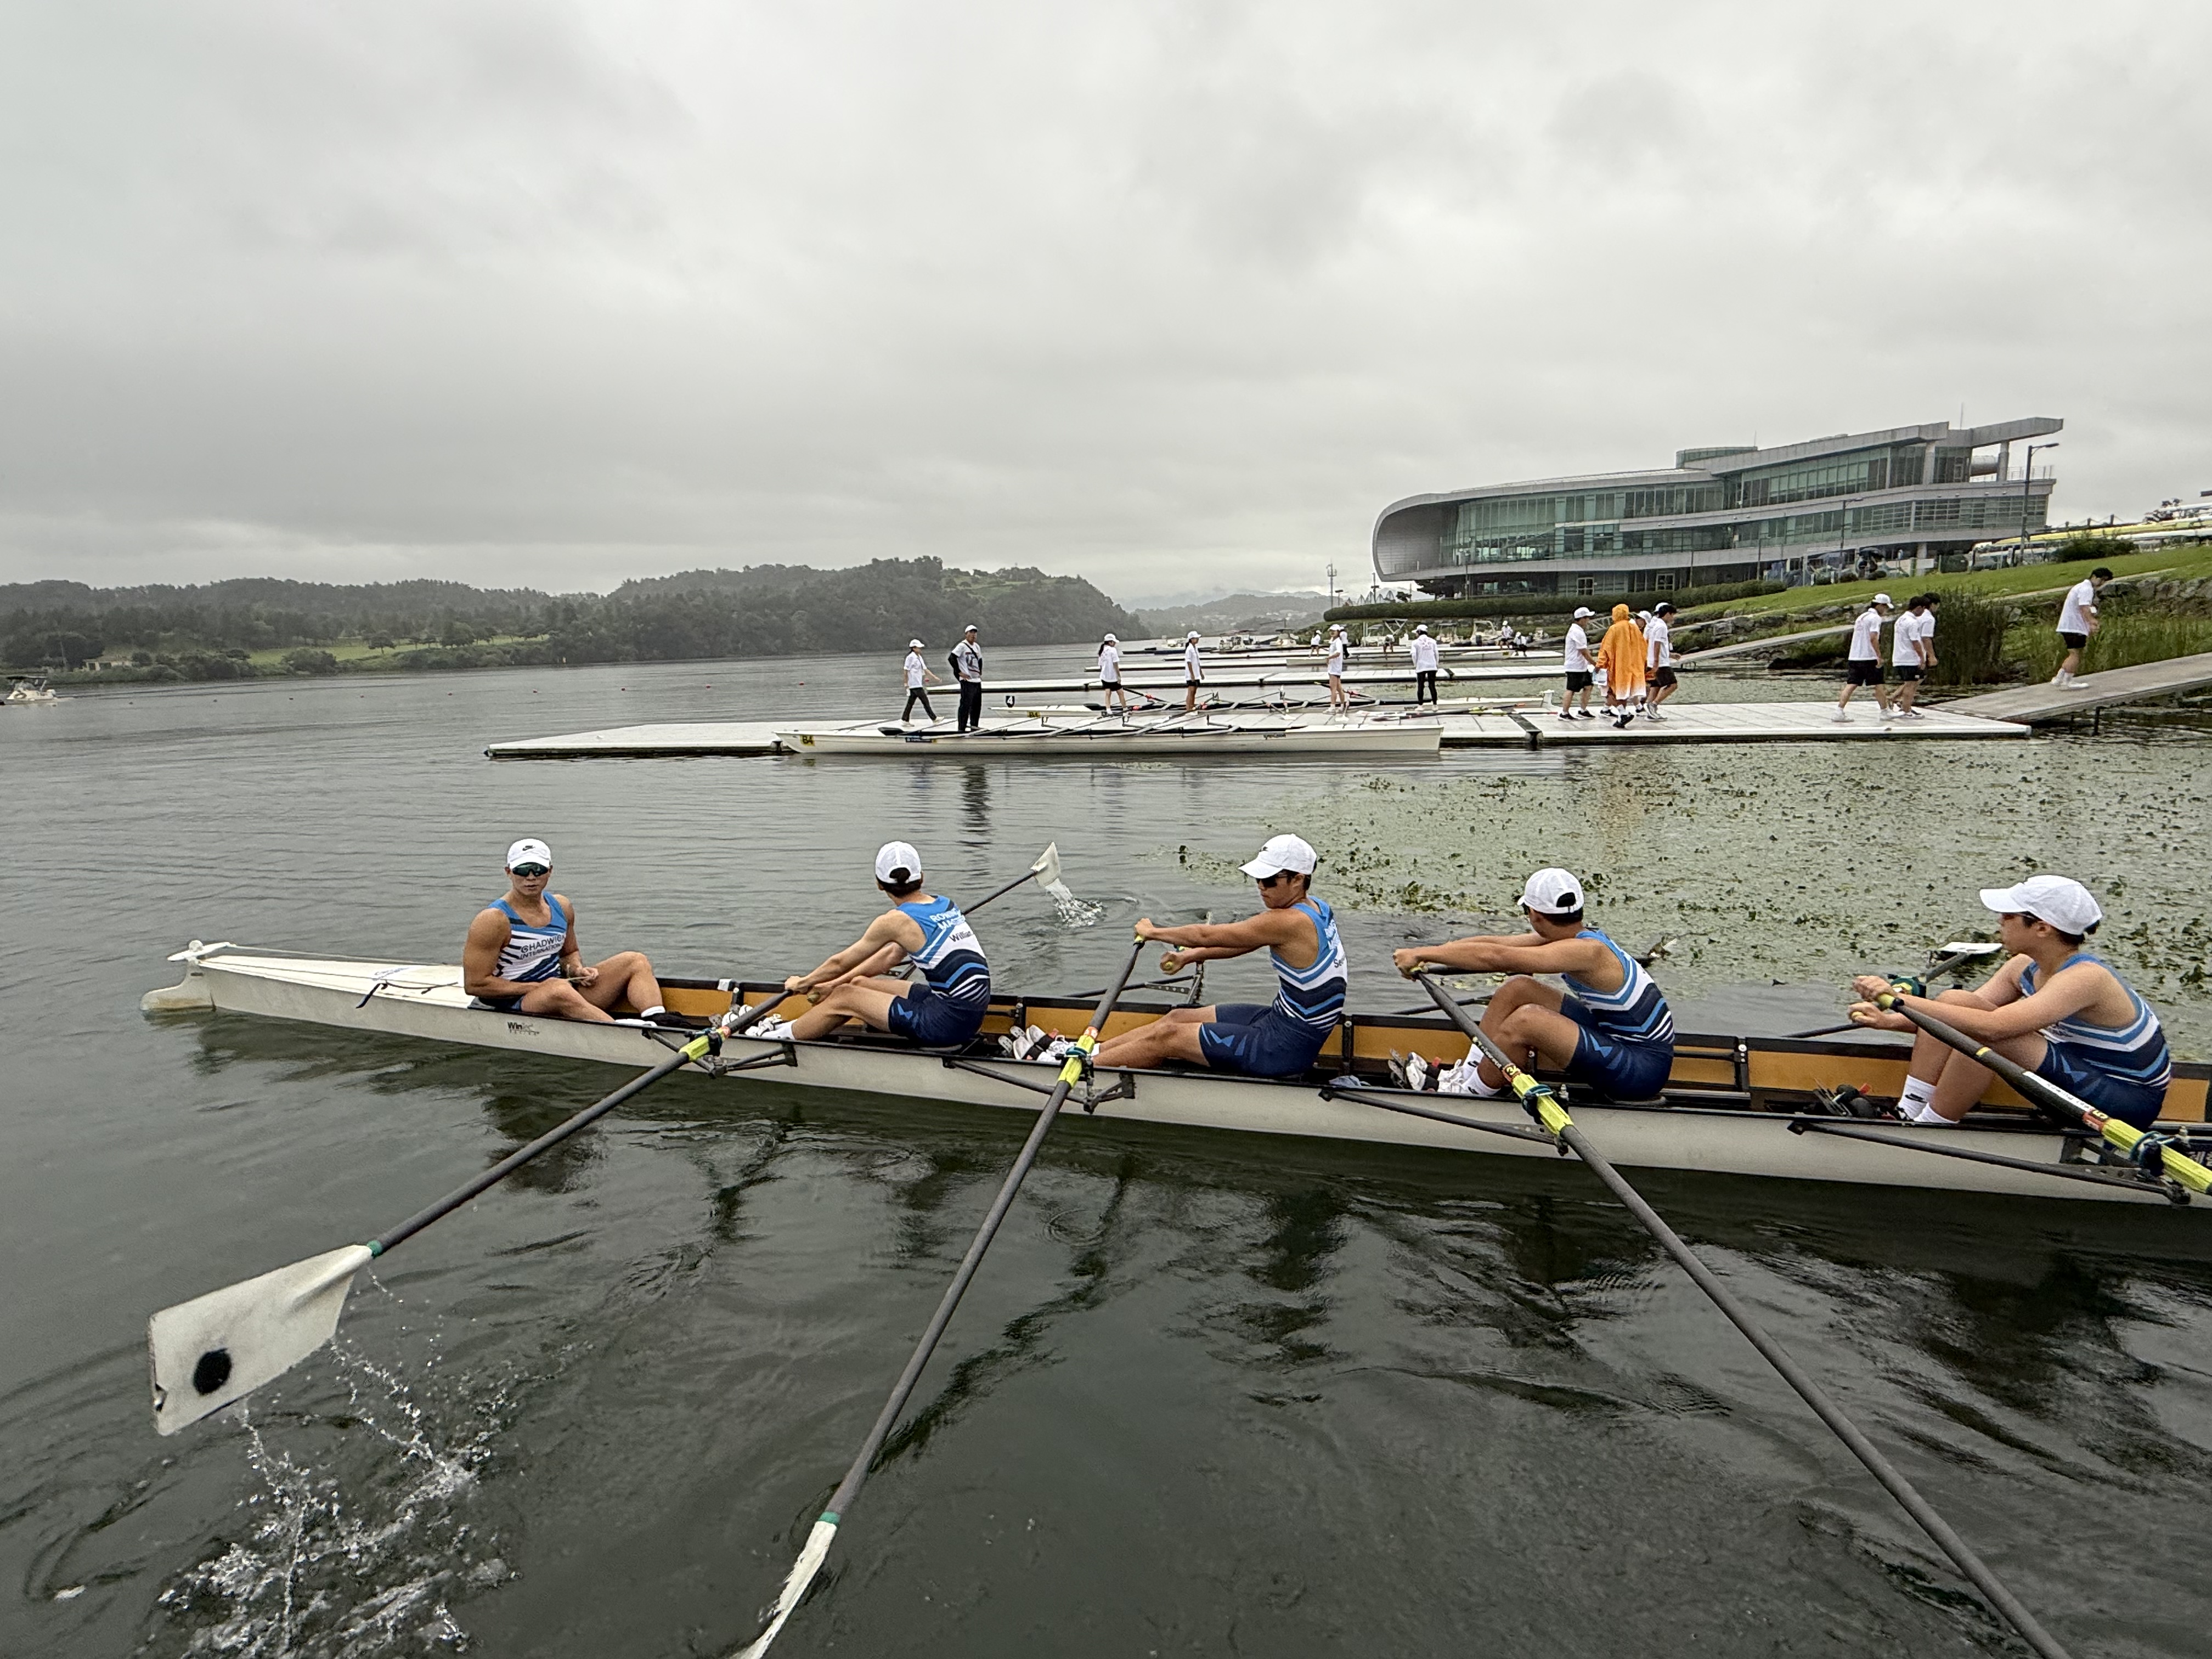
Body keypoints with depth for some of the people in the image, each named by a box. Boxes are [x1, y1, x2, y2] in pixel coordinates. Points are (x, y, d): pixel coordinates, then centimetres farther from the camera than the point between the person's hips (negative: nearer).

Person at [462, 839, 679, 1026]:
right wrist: (537, 987, -14)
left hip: (566, 990, 7)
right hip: (514, 1005, -7)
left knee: (635, 960, -5)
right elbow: (474, 984, -12)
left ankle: (657, 1019, -32)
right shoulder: (494, 920, -11)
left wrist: (577, 970, 0)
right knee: (559, 989, -41)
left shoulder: (561, 907, 9)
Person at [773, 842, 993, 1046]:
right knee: (859, 984, 18)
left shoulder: (895, 920, -12)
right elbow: (891, 956, 18)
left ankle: (784, 1036, 25)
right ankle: (800, 1027, 35)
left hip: (951, 1022, -8)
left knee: (843, 997, 4)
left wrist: (802, 983, 20)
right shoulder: (943, 904, 10)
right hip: (971, 1012, 8)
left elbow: (839, 963, 0)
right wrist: (833, 984, 23)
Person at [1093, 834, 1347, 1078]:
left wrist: (1152, 932, -3)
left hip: (1286, 1048, -9)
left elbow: (1207, 935, -17)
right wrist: (1189, 956, 14)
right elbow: (1242, 942, 15)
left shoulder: (1289, 922, -26)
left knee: (1167, 1036, -3)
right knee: (1177, 1018, 11)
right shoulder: (1313, 907, 3)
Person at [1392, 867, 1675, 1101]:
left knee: (1527, 1019, -26)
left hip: (1643, 1069, -9)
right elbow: (1494, 942, 2)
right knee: (1517, 989, 1)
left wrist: (1422, 953, -29)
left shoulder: (1588, 950, -27)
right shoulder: (1573, 935, 0)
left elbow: (1495, 958, -33)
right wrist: (1427, 954, -5)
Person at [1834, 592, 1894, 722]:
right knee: (1879, 685, 6)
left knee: (1851, 685, 0)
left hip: (1854, 657, 7)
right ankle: (1885, 712, 14)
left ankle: (1839, 712, -11)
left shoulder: (1861, 616, 17)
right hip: (1869, 658, -7)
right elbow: (1873, 638, -19)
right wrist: (1879, 655, -19)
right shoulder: (1875, 618, -9)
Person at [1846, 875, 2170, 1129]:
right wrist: (1890, 1020, -18)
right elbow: (1962, 1017, -2)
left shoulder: (2085, 978, -27)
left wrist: (1900, 998, -38)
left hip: (2131, 1106, -8)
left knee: (1983, 1031, -31)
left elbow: (1992, 1026, -39)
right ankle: (1905, 1117, -10)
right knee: (1952, 1004, -8)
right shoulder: (2025, 968, -1)